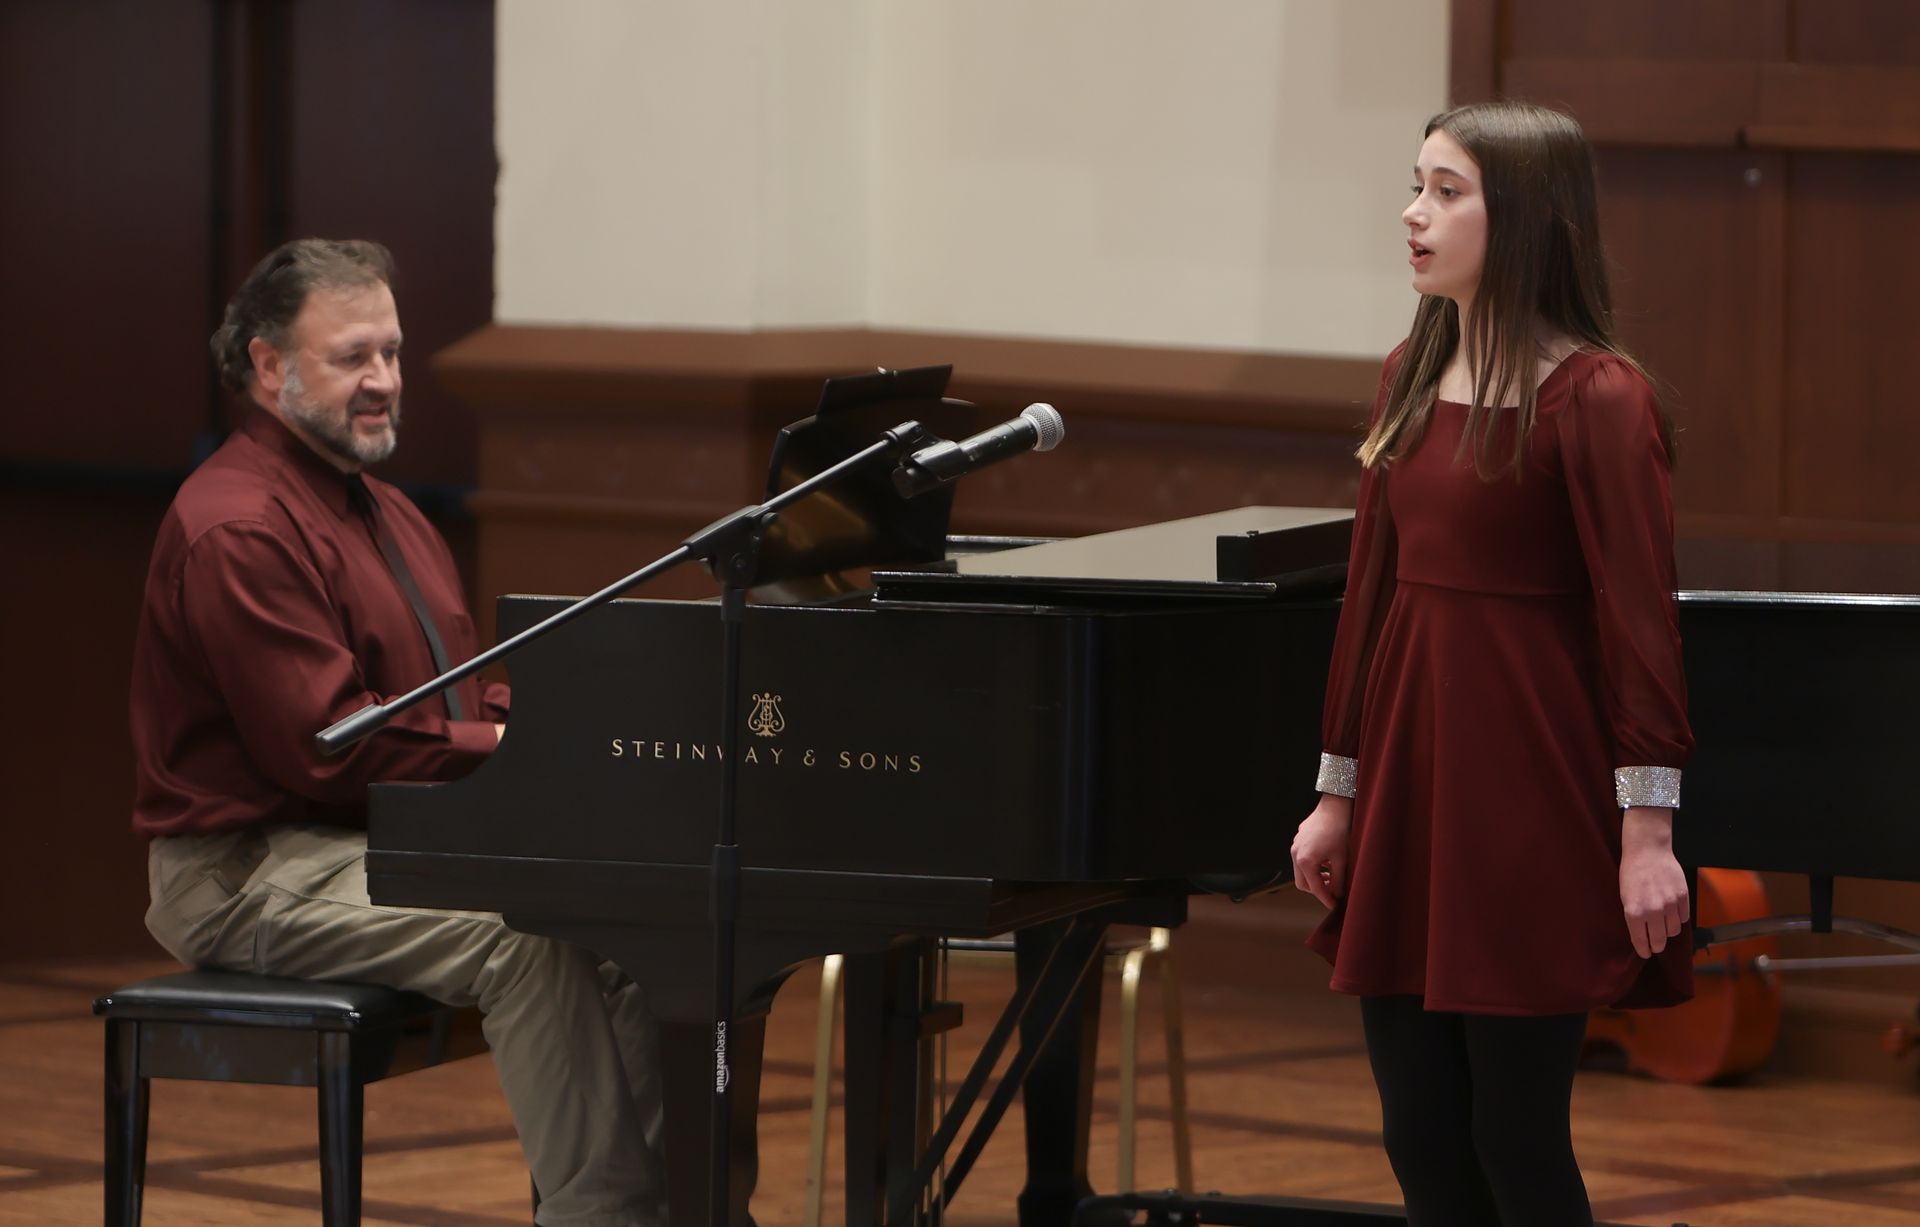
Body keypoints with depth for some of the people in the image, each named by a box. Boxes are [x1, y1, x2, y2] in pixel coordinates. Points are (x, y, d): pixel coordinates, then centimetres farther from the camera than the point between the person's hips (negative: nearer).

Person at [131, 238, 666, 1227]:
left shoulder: (379, 510, 20)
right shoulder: (236, 532, -15)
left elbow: (460, 700, 21)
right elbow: (323, 745, -21)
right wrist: (509, 749, -17)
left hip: (398, 839, 10)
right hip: (255, 873, -10)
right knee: (530, 935, -30)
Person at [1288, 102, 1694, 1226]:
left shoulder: (1596, 397, -11)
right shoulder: (1413, 377, 11)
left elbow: (1640, 617, -14)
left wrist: (1648, 834, -18)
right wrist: (1339, 794, 18)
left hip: (1531, 795, -7)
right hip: (1410, 786, 7)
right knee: (1421, 1135, 8)